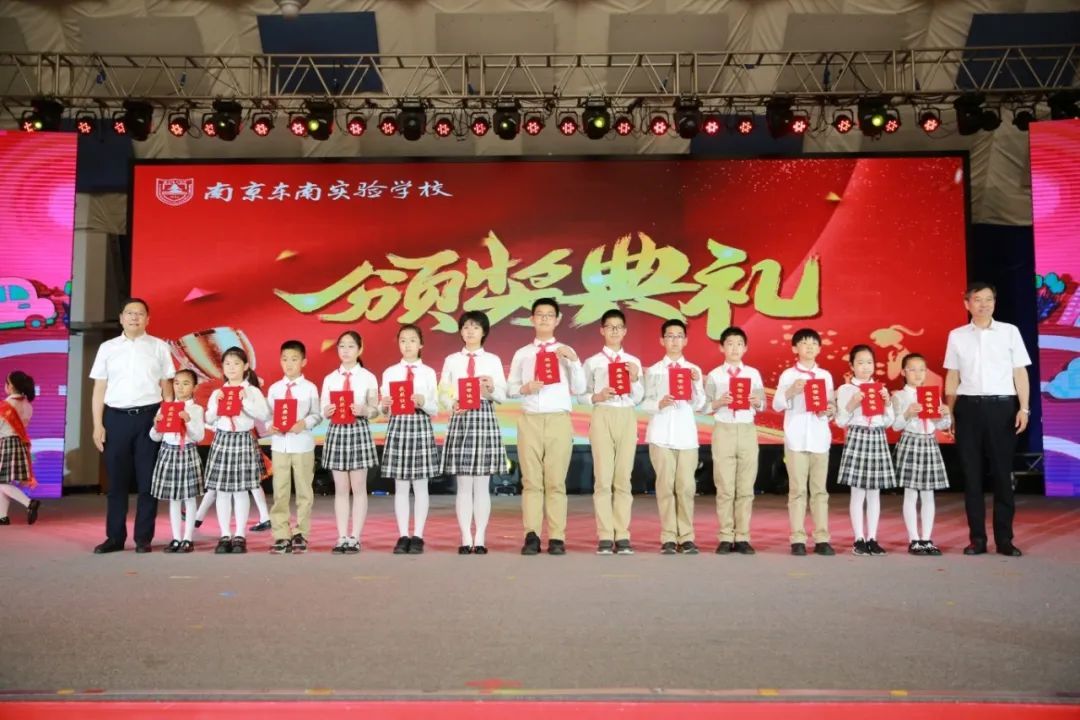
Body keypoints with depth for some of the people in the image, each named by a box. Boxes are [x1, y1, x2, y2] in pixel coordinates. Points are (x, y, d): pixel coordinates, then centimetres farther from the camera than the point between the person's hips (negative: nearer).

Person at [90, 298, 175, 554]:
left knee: (147, 479, 2)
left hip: (148, 416, -1)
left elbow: (166, 387, 7)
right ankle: (115, 537, 14)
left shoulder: (159, 347, 7)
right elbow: (99, 389, 8)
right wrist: (98, 425, 1)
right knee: (117, 479, 5)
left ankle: (143, 538, 10)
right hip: (116, 417, 1)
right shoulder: (108, 348, 9)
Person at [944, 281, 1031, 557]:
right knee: (972, 473, 4)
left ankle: (1004, 538, 10)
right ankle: (977, 537, 12)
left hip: (1002, 405, -1)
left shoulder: (1010, 331, 5)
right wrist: (949, 413, 7)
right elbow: (952, 376, 10)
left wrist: (1024, 408, -4)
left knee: (1002, 472, 2)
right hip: (968, 407, 1)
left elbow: (1020, 372, 4)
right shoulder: (956, 336, 8)